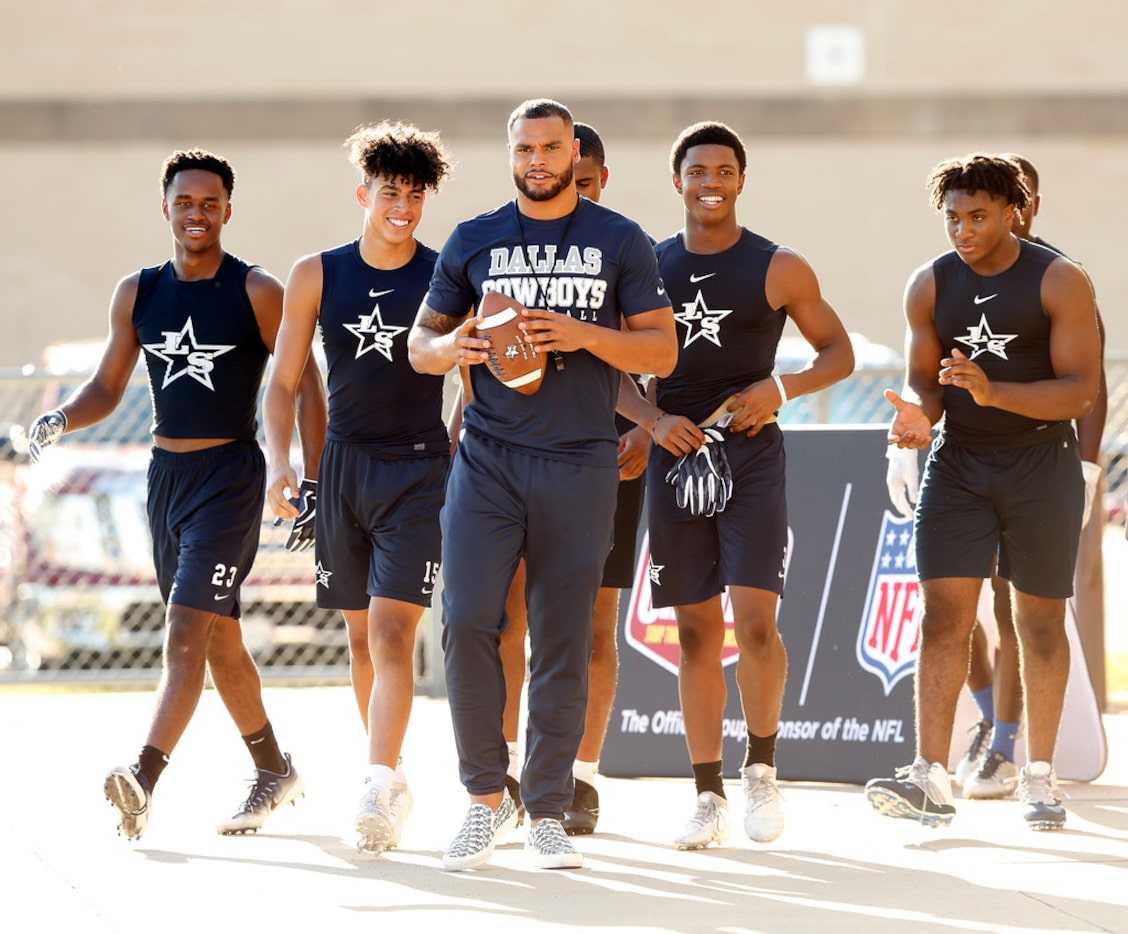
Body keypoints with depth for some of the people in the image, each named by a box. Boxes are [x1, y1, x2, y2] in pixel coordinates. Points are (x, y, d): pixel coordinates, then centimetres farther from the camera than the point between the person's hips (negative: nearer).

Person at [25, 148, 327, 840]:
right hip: (166, 472, 6)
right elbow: (108, 387, 13)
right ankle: (275, 773, 27)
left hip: (230, 472, -6)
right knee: (220, 639, 13)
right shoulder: (137, 293, 8)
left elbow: (305, 382, -3)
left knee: (187, 633, -17)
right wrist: (61, 420, -7)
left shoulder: (257, 292, -6)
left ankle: (144, 782, -27)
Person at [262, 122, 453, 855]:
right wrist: (280, 462, -5)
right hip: (343, 465, 3)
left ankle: (380, 788, -22)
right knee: (361, 635, 11)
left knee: (392, 630, -16)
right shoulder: (317, 276, 4)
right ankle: (394, 779, 25)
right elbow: (283, 382, 8)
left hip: (422, 470, -3)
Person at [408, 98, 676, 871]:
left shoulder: (620, 242, 5)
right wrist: (453, 347, -9)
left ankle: (548, 812, 9)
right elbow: (420, 343, 14)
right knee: (467, 620, -11)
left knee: (563, 640, 1)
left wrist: (584, 335, -13)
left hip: (580, 463, -1)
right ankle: (486, 798, 4)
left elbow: (662, 350, 3)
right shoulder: (474, 242, 9)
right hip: (488, 457, 1)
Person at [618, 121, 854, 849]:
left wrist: (783, 388, -11)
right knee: (697, 631, 4)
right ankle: (709, 796, 9)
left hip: (752, 454, -2)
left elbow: (840, 352, 7)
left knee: (755, 620, -13)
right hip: (677, 454, 2)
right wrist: (653, 419, -8)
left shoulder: (779, 269, 2)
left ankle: (762, 768, 7)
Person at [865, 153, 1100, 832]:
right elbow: (923, 381, 8)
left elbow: (1081, 391, -13)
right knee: (944, 614, -9)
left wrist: (993, 392, -27)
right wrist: (917, 413, -16)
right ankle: (932, 778, -14)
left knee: (1040, 621, 5)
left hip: (1041, 465, -2)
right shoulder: (930, 285, 3)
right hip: (959, 464, 2)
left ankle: (1040, 776, 17)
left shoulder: (1060, 282, -8)